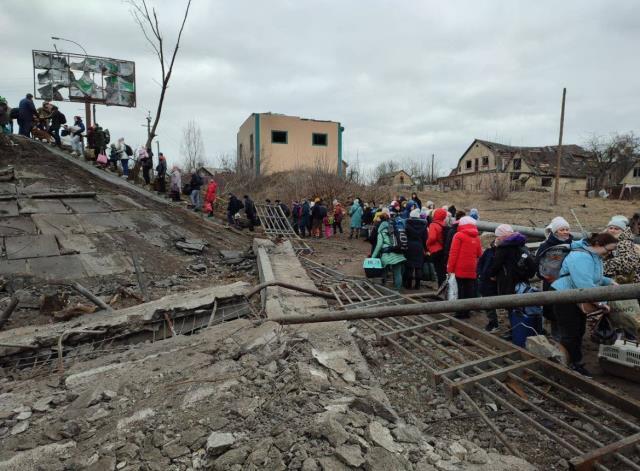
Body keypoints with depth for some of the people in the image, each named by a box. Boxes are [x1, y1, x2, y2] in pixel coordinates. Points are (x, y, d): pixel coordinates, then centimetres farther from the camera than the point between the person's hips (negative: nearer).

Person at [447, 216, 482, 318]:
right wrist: (478, 268, 21)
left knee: (461, 290, 0)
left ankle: (461, 313, 2)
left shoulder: (459, 235, -6)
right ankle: (466, 312, 14)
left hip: (460, 268, -4)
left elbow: (453, 253, -10)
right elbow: (479, 254, 13)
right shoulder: (476, 238, 10)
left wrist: (450, 268, -6)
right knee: (469, 291, 9)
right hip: (472, 270, 4)